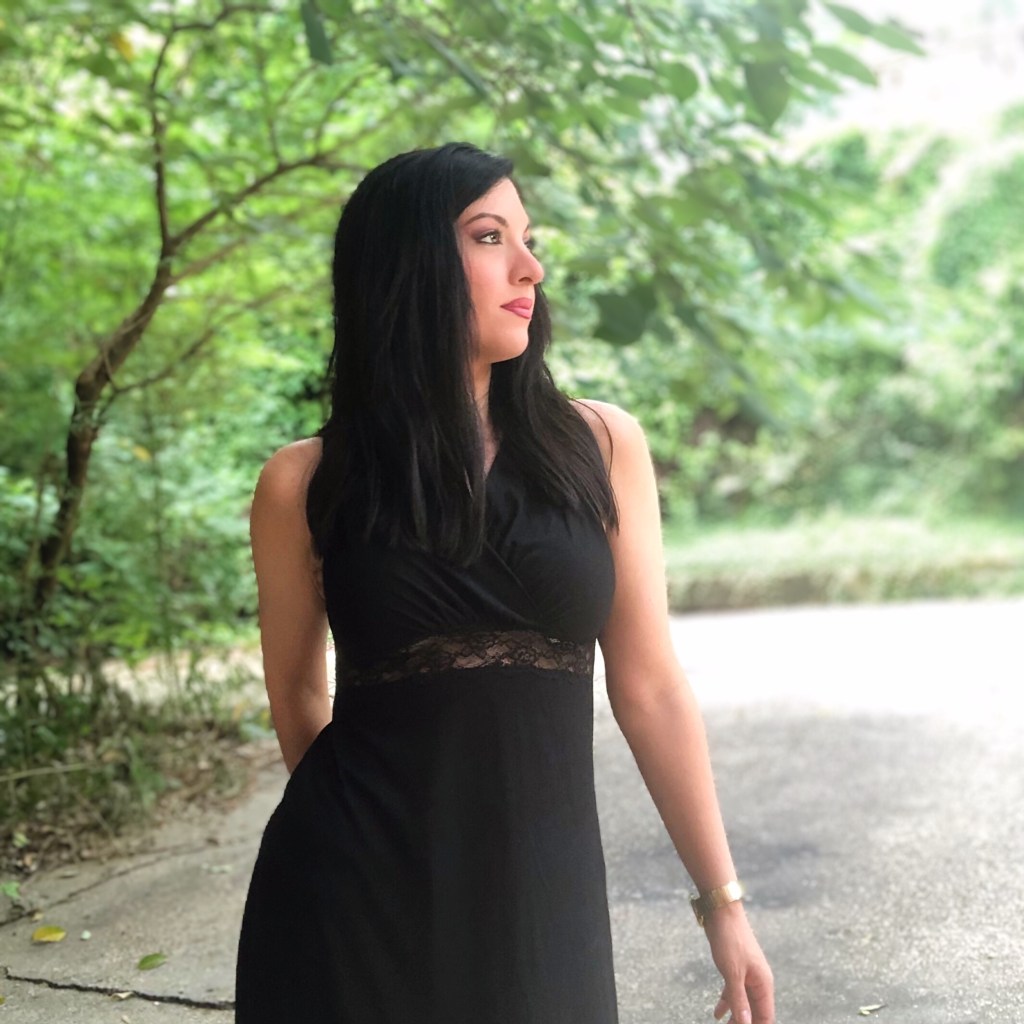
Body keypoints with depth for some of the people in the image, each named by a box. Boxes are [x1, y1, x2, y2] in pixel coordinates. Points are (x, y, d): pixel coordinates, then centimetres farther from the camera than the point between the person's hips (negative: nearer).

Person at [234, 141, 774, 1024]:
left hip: (543, 891, 1)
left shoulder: (600, 445, 0)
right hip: (357, 898, -1)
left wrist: (723, 901, 3)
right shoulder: (304, 484, -3)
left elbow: (649, 687, 2)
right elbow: (297, 689, 9)